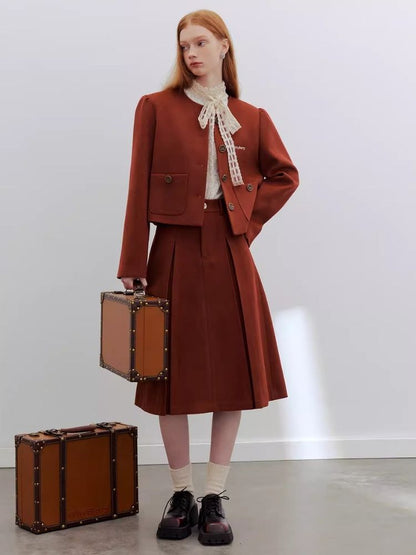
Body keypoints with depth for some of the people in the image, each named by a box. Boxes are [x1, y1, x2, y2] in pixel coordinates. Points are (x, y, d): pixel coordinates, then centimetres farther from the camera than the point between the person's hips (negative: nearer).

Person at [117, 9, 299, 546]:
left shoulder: (250, 117, 8)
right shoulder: (156, 107, 2)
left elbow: (284, 175, 17)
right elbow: (139, 189, -3)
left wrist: (250, 219, 2)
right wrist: (132, 265, -7)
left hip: (230, 257, 2)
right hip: (175, 254, -2)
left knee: (234, 373, 2)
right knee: (173, 378, 2)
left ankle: (215, 501, 14)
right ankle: (181, 496, 17)